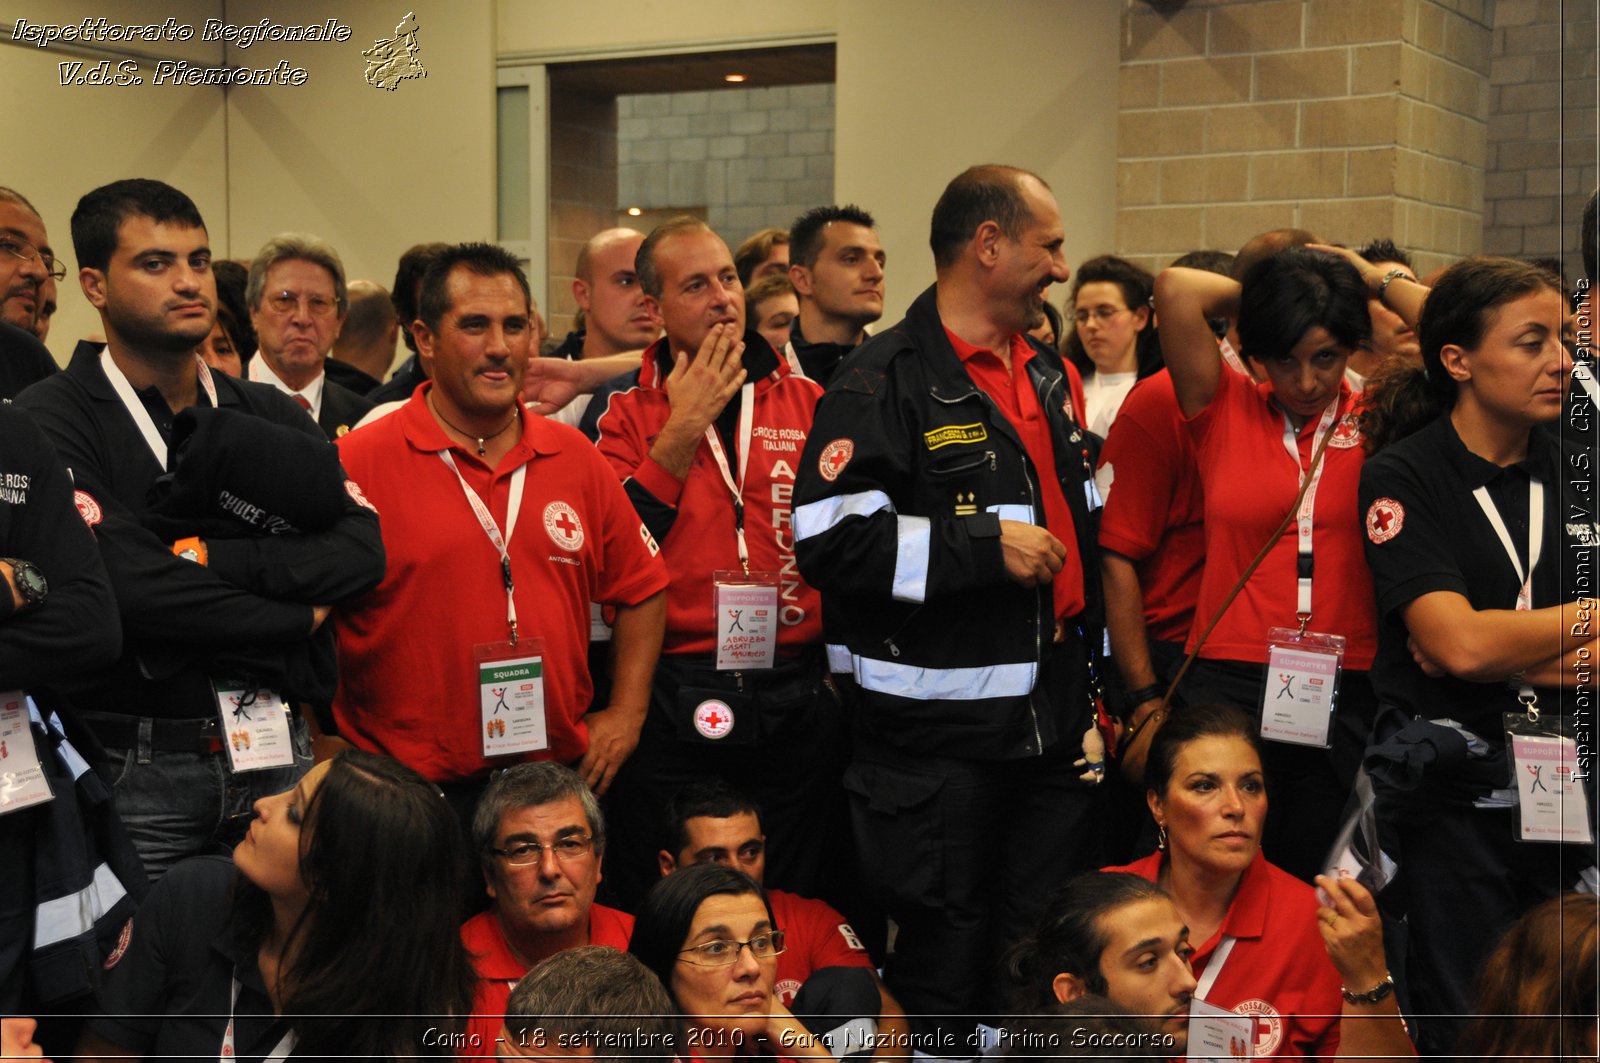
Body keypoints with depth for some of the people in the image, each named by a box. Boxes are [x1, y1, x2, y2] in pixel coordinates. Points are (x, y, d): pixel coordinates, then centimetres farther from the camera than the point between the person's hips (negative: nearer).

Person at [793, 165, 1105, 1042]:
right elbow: (830, 539, -22)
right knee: (944, 968, 3)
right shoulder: (888, 383, -11)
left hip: (1051, 724, 8)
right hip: (935, 731, -7)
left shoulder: (1046, 373, 15)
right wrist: (983, 547, -20)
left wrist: (1094, 670, 22)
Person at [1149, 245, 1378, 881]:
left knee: (1313, 891, 10)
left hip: (1347, 696, 1)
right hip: (1230, 687, -1)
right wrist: (1263, 294, 7)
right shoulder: (1225, 412, 4)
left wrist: (1366, 280, 5)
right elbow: (1175, 289, -4)